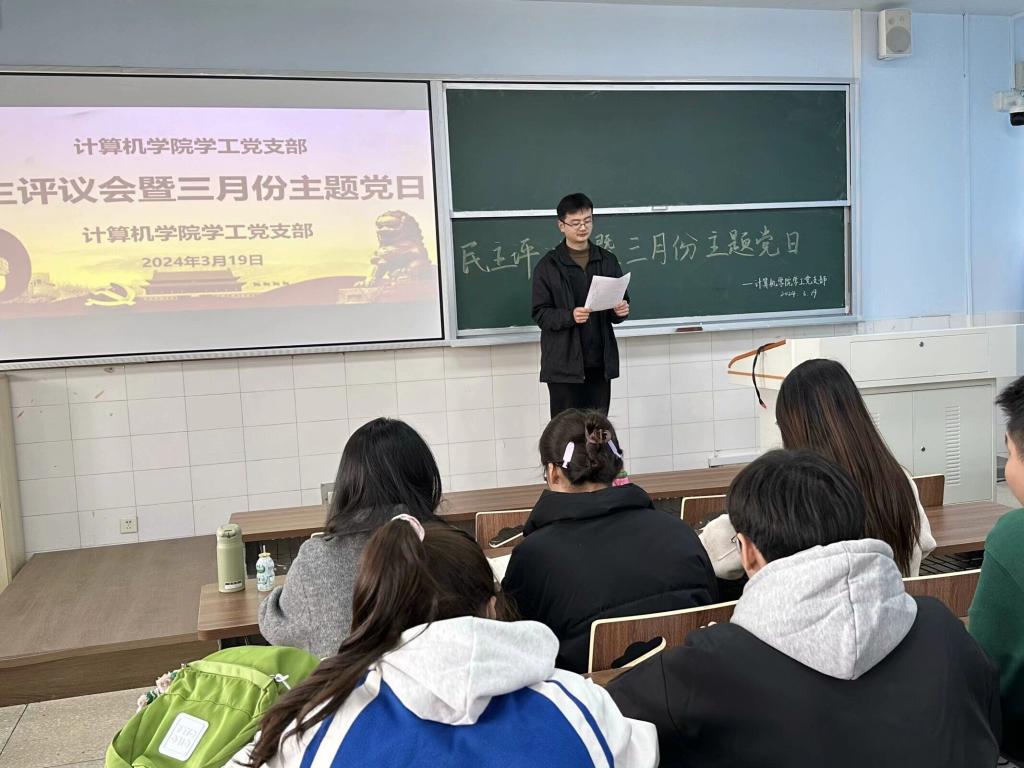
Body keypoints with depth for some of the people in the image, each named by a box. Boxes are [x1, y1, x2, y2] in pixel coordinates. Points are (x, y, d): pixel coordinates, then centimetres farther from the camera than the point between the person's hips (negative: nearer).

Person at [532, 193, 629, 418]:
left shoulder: (607, 260, 8)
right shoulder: (548, 266, -3)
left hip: (600, 362, 3)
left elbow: (621, 300, 14)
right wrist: (570, 316, -23)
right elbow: (540, 314, -5)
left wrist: (621, 310, -9)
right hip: (564, 364, -3)